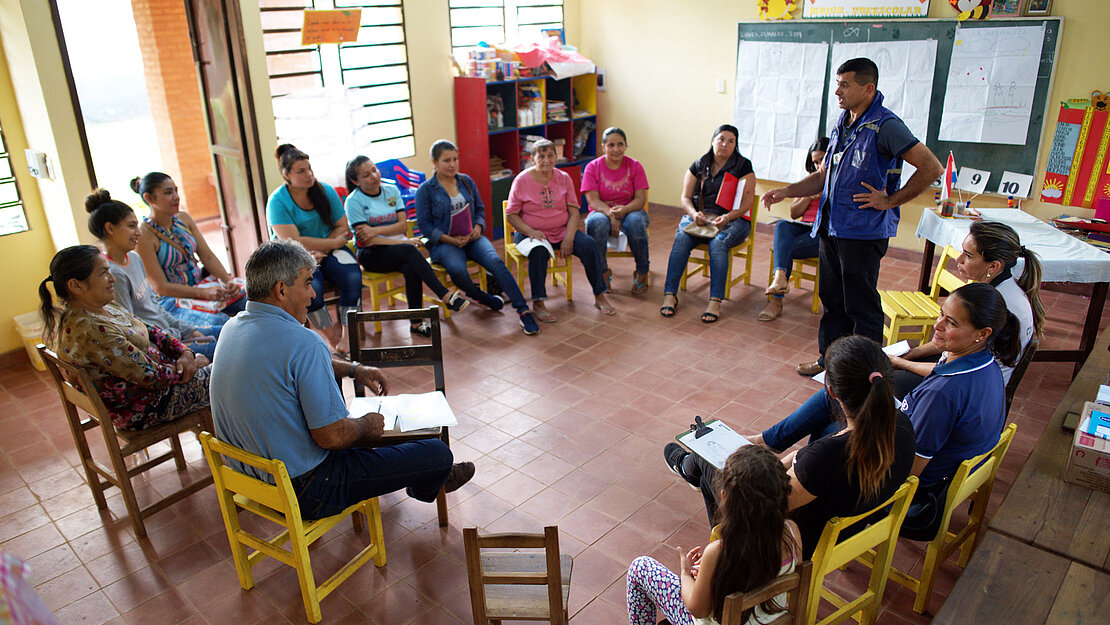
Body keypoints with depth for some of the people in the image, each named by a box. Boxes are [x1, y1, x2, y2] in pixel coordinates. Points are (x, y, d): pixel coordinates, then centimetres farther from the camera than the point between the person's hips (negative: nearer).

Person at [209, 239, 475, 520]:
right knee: (438, 453, 0)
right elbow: (333, 436, -26)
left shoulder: (232, 327, 1)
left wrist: (354, 368, 18)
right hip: (304, 493, -9)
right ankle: (425, 484, 38)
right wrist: (367, 426, -5)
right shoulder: (302, 342, -28)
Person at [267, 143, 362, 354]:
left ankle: (346, 333, -18)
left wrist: (321, 250, -12)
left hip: (328, 252, 3)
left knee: (353, 277, -27)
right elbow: (293, 242, -18)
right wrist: (334, 242, -16)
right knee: (311, 287, -33)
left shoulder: (326, 191, 3)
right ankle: (331, 336, -14)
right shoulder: (278, 201, -10)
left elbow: (343, 227, 4)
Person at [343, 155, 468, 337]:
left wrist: (377, 230, -15)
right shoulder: (354, 201, -4)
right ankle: (446, 296, -34)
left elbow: (403, 225, 3)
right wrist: (402, 242, -16)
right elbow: (365, 240, -11)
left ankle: (416, 323, -28)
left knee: (410, 269, -32)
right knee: (409, 250, -33)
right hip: (371, 255, -3)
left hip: (397, 248, 4)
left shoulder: (391, 190, 9)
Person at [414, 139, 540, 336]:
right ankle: (480, 297, -4)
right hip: (444, 243, -3)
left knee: (495, 262, -26)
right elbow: (424, 224, -4)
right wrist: (451, 240, -14)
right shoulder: (425, 190, -1)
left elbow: (480, 209, 19)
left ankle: (523, 311, -29)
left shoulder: (466, 181, 12)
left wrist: (478, 227, -3)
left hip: (472, 238, 3)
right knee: (457, 269, -35)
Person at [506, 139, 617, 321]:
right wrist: (530, 231, -21)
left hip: (561, 230, 3)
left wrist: (568, 238, -15)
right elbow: (511, 215, -3)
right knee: (539, 251, -37)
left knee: (589, 244, -21)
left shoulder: (564, 178, 3)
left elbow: (574, 212, 1)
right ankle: (537, 303, -26)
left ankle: (599, 297, -9)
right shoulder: (521, 181, -5)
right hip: (531, 233, -3)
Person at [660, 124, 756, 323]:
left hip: (732, 219, -2)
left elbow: (746, 204, -4)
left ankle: (715, 302, -38)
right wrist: (694, 214, -13)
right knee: (681, 238, -29)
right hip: (699, 218, 3)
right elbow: (685, 197, 9)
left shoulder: (743, 167, 3)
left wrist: (726, 218, -22)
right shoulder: (698, 166, 13)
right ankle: (670, 295, -30)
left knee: (718, 243, -35)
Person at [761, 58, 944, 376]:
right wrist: (786, 191, 8)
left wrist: (890, 200, -14)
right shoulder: (842, 125, 13)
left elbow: (932, 167, -18)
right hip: (831, 227, 8)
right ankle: (829, 358, 31)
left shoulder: (885, 126, -14)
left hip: (863, 232, -8)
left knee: (861, 305, 2)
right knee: (832, 298, 17)